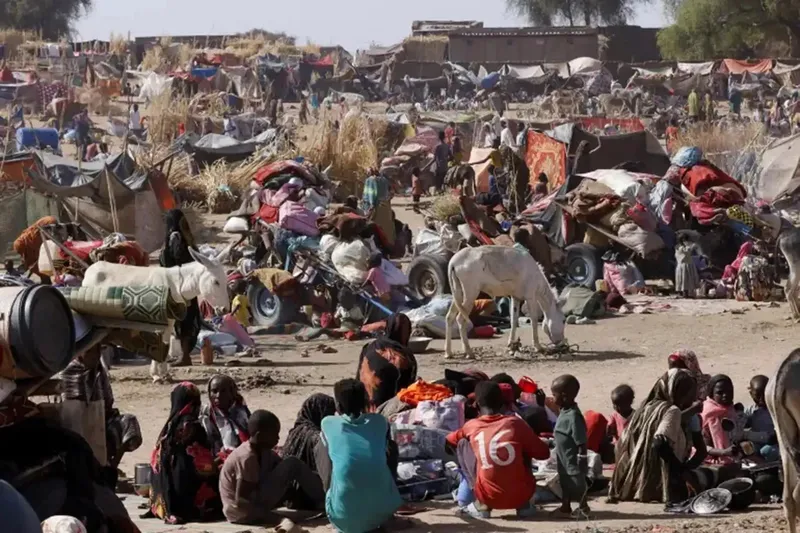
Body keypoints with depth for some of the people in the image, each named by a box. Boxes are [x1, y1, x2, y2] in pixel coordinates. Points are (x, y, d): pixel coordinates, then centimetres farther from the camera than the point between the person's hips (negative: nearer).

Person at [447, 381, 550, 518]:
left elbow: (449, 441, 28)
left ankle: (480, 505, 14)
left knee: (463, 444, 17)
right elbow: (544, 453, 11)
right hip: (521, 495, 1)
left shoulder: (471, 426, 6)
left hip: (489, 497, -1)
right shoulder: (516, 423, 2)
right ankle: (525, 505, 19)